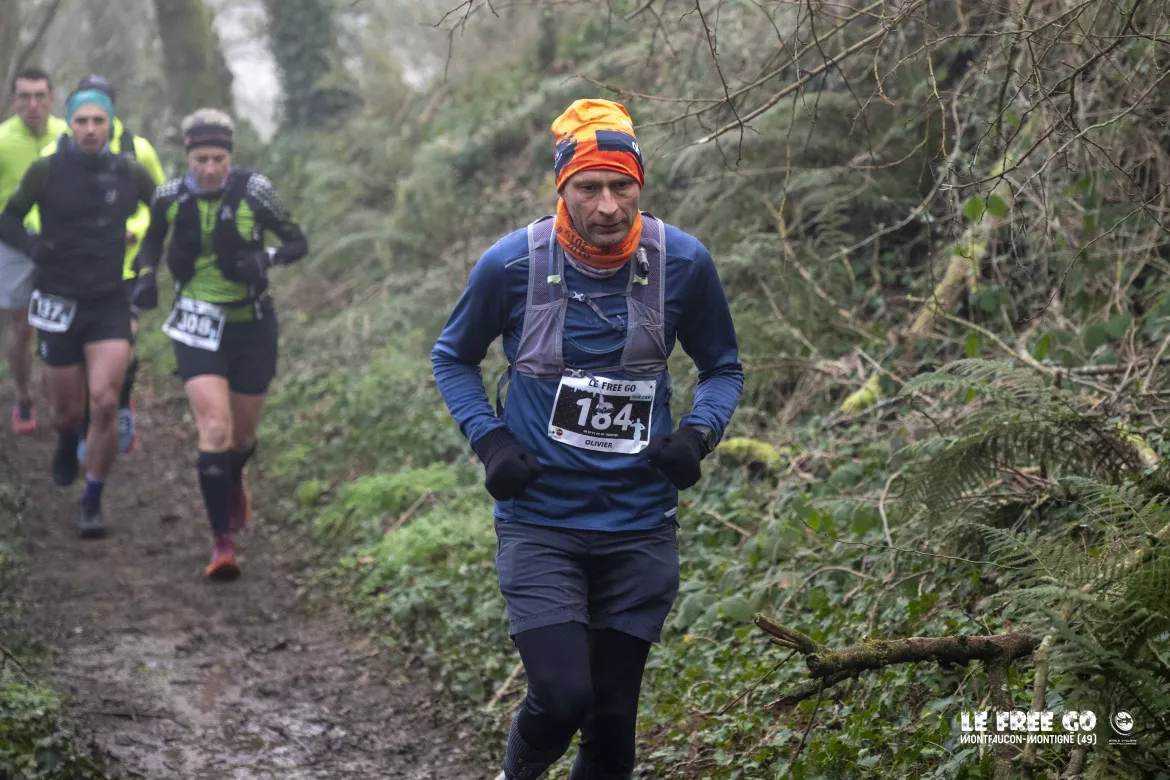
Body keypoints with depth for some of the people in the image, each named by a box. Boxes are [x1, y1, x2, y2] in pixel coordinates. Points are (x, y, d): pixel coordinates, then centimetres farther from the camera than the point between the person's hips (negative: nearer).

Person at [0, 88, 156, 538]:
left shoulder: (130, 175, -1)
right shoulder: (45, 172, -5)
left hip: (111, 303, 0)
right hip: (59, 304, 0)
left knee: (105, 403, -15)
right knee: (68, 412, 7)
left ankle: (93, 501, 3)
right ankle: (68, 443, 46)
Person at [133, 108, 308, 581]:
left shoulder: (253, 190, -13)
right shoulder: (170, 197, -6)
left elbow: (298, 243, -7)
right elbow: (152, 240, 14)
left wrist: (266, 257, -28)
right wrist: (146, 275, -5)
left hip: (252, 325, 0)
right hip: (199, 325, 0)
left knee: (242, 434, 14)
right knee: (215, 426, -18)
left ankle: (234, 482, 52)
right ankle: (222, 541, -11)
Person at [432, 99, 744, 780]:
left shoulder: (684, 262, -7)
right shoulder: (512, 263, -11)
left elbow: (724, 367, 9)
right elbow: (453, 359, 8)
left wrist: (700, 435, -10)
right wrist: (489, 440, -8)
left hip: (641, 525, 2)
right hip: (540, 517, -2)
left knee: (613, 717, 7)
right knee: (562, 698, -13)